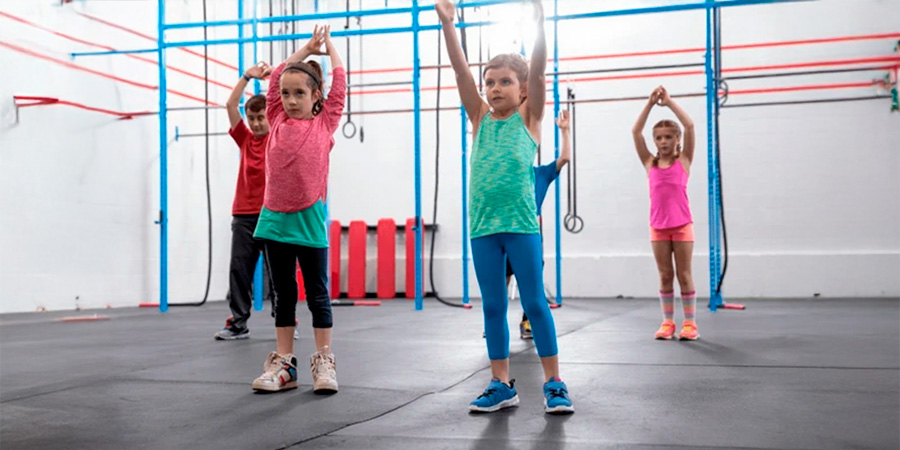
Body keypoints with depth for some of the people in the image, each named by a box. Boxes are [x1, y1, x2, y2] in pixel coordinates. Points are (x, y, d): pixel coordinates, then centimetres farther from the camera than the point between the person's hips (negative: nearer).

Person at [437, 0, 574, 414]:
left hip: (520, 224, -3)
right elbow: (460, 71, 4)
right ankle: (501, 384, 17)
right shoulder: (480, 117, 12)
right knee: (492, 306, 8)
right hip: (482, 225, 4)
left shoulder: (529, 116, 5)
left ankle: (554, 384, 8)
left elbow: (538, 71, -7)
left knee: (535, 303, 0)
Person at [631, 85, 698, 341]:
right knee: (665, 276, 7)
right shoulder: (650, 163, 5)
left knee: (684, 275, 3)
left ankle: (690, 323, 8)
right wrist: (650, 103, -6)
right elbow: (635, 131, -2)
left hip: (682, 225, -2)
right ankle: (667, 322, 13)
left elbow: (689, 126, -9)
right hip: (658, 227, 2)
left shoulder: (683, 160, 1)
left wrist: (669, 102, -6)